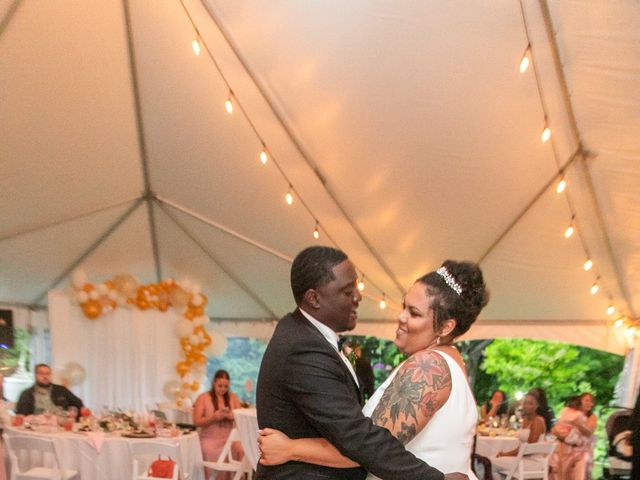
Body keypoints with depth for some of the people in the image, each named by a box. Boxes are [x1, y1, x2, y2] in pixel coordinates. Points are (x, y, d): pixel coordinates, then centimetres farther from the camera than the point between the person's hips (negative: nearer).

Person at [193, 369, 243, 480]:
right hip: (210, 440, -3)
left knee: (241, 450, -27)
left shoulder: (233, 397, 12)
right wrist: (214, 417, -18)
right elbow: (196, 422, -3)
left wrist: (233, 416, -13)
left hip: (229, 438, 3)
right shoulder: (203, 398, 3)